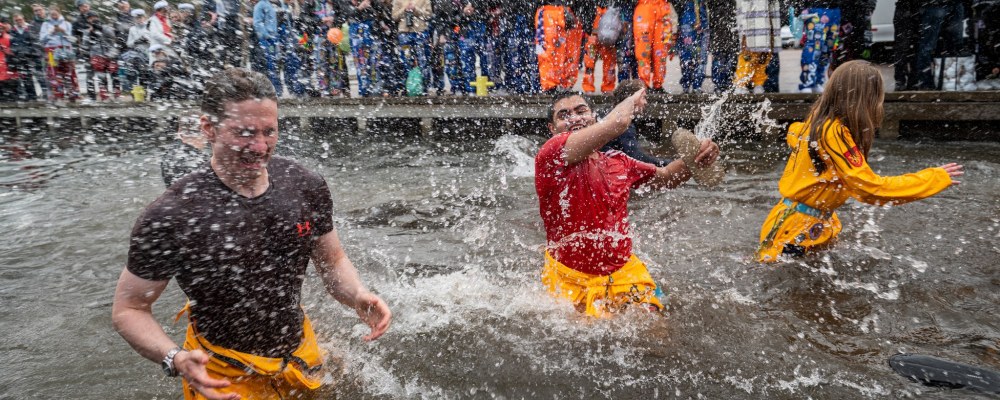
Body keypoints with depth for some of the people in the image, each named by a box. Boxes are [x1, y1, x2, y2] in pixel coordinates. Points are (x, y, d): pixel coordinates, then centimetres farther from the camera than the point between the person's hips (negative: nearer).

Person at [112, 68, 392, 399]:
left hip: (301, 360, 4)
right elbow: (128, 309, -12)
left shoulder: (306, 186, -11)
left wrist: (357, 296, -19)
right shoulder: (171, 217, -23)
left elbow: (332, 260, 2)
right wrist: (175, 359, -30)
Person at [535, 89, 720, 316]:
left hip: (625, 274, 5)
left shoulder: (618, 162, 10)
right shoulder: (551, 155, -13)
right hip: (572, 282, -5)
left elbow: (665, 178, 25)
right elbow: (618, 122, -23)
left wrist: (695, 158, 4)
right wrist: (635, 99, 0)